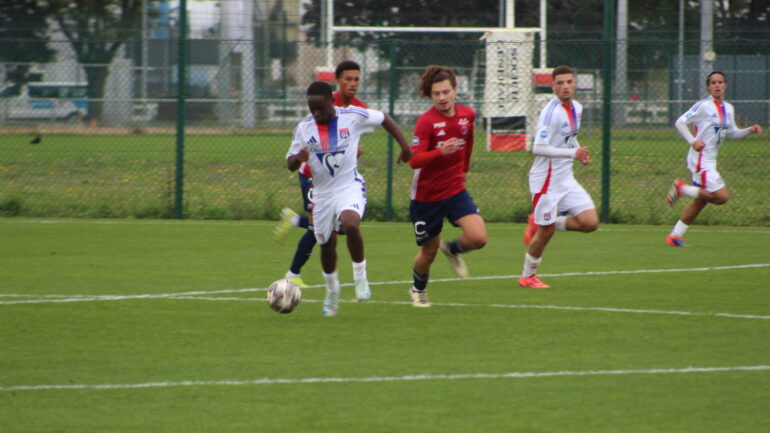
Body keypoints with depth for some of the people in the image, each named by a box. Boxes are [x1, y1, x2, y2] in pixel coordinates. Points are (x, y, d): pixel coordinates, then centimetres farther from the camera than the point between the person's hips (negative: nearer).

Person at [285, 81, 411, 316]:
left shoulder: (352, 116, -9)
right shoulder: (303, 128, -3)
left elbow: (384, 119, 7)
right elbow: (290, 164, 3)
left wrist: (404, 145, 4)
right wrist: (298, 158, -21)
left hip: (350, 187, -4)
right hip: (322, 193, 4)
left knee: (350, 224, -33)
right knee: (327, 244, 13)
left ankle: (360, 276, -13)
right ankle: (332, 291, 38)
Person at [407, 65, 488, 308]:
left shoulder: (467, 115, -2)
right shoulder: (426, 121, -18)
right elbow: (414, 160, -28)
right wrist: (440, 152, -43)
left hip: (455, 190, 4)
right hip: (427, 195, -3)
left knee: (478, 238, -17)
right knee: (429, 251, 9)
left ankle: (453, 250, 18)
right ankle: (418, 290, 39)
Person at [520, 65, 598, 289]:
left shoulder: (577, 108, 7)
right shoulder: (551, 111, -19)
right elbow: (538, 148, -26)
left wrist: (579, 152, 6)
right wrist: (572, 153, -29)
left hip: (566, 178, 8)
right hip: (546, 180, -8)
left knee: (590, 222, -3)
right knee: (545, 232, -1)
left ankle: (538, 223, 16)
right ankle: (527, 276, 21)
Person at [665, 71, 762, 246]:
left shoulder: (728, 108, 11)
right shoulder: (703, 106, -12)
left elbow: (732, 133, 22)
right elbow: (680, 122, -11)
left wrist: (749, 130, 5)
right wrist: (693, 141, -23)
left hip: (710, 160, 8)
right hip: (700, 158, -8)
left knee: (700, 201, 11)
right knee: (721, 196, -15)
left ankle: (675, 236, 17)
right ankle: (681, 188, -2)